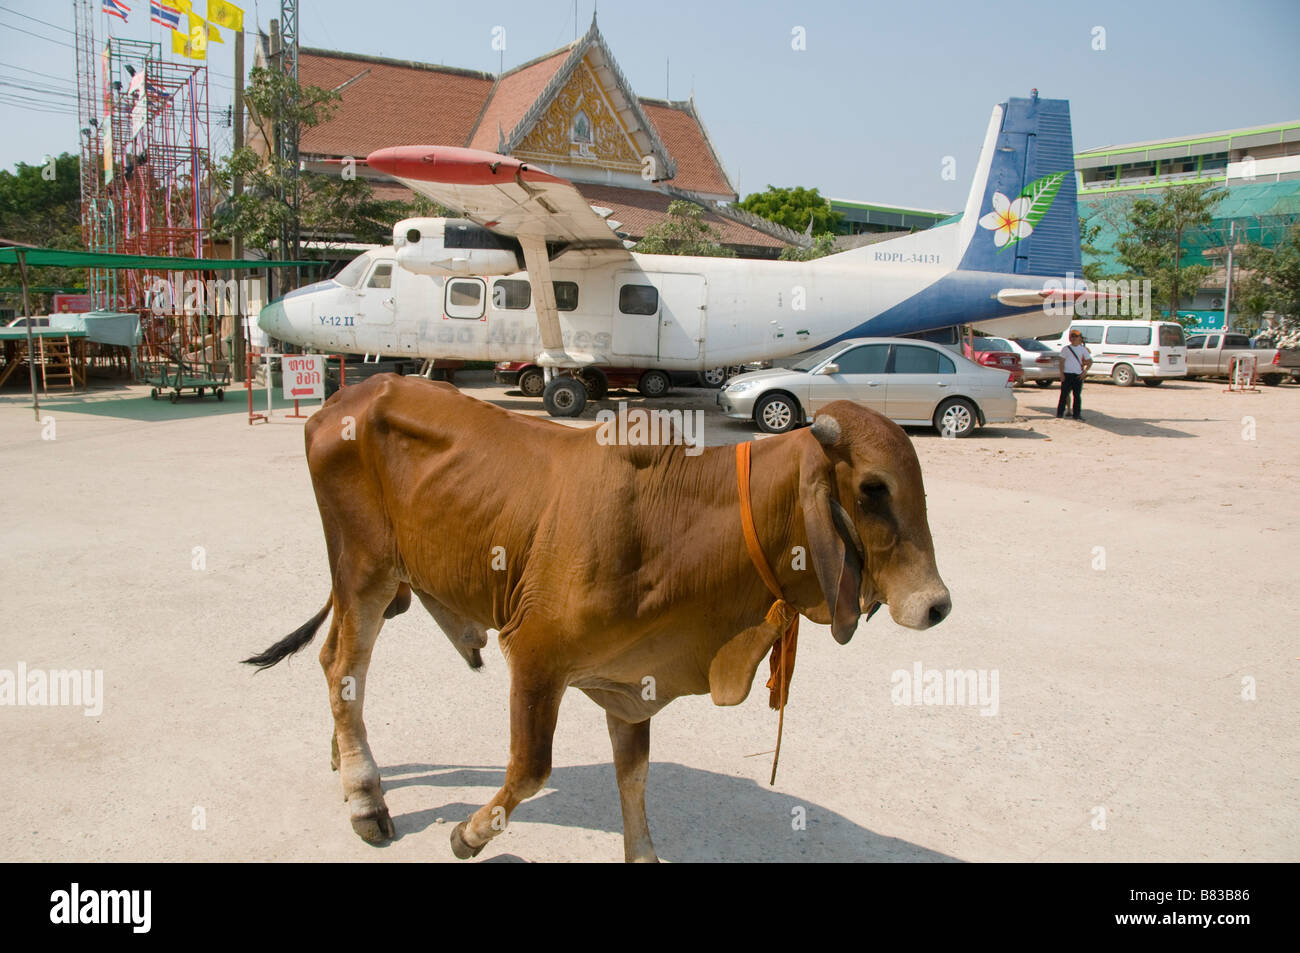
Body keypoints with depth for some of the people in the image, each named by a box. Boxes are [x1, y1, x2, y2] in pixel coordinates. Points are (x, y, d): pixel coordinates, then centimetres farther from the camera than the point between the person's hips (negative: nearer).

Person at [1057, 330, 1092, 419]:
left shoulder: (1083, 349, 8)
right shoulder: (1066, 349, 3)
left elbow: (1090, 361, 11)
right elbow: (1062, 362, 2)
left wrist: (1085, 371, -2)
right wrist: (1061, 373, -7)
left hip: (1078, 375, 2)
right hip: (1067, 374, -2)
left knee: (1077, 395, 4)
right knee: (1064, 394, -2)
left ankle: (1077, 414, 10)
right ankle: (1060, 413, 4)